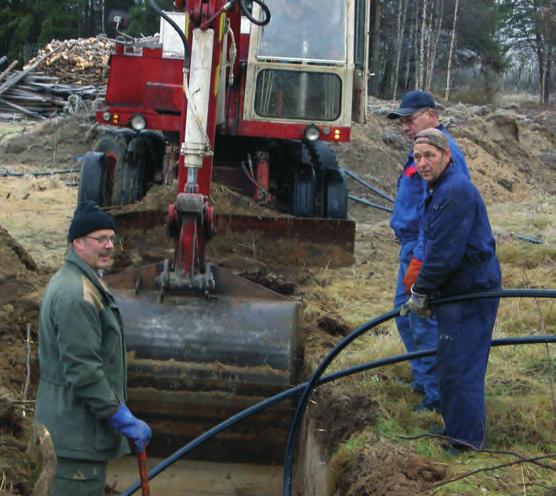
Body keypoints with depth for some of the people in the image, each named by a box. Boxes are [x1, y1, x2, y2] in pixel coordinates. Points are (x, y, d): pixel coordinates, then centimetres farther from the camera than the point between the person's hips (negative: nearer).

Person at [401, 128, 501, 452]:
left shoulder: (455, 192, -21)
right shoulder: (441, 188, 15)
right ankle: (457, 427, 32)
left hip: (472, 291, -11)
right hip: (458, 290, 11)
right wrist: (422, 292, 19)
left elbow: (445, 253, -24)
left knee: (460, 365, -6)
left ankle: (467, 438, 2)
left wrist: (421, 293, -14)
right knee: (452, 361, 19)